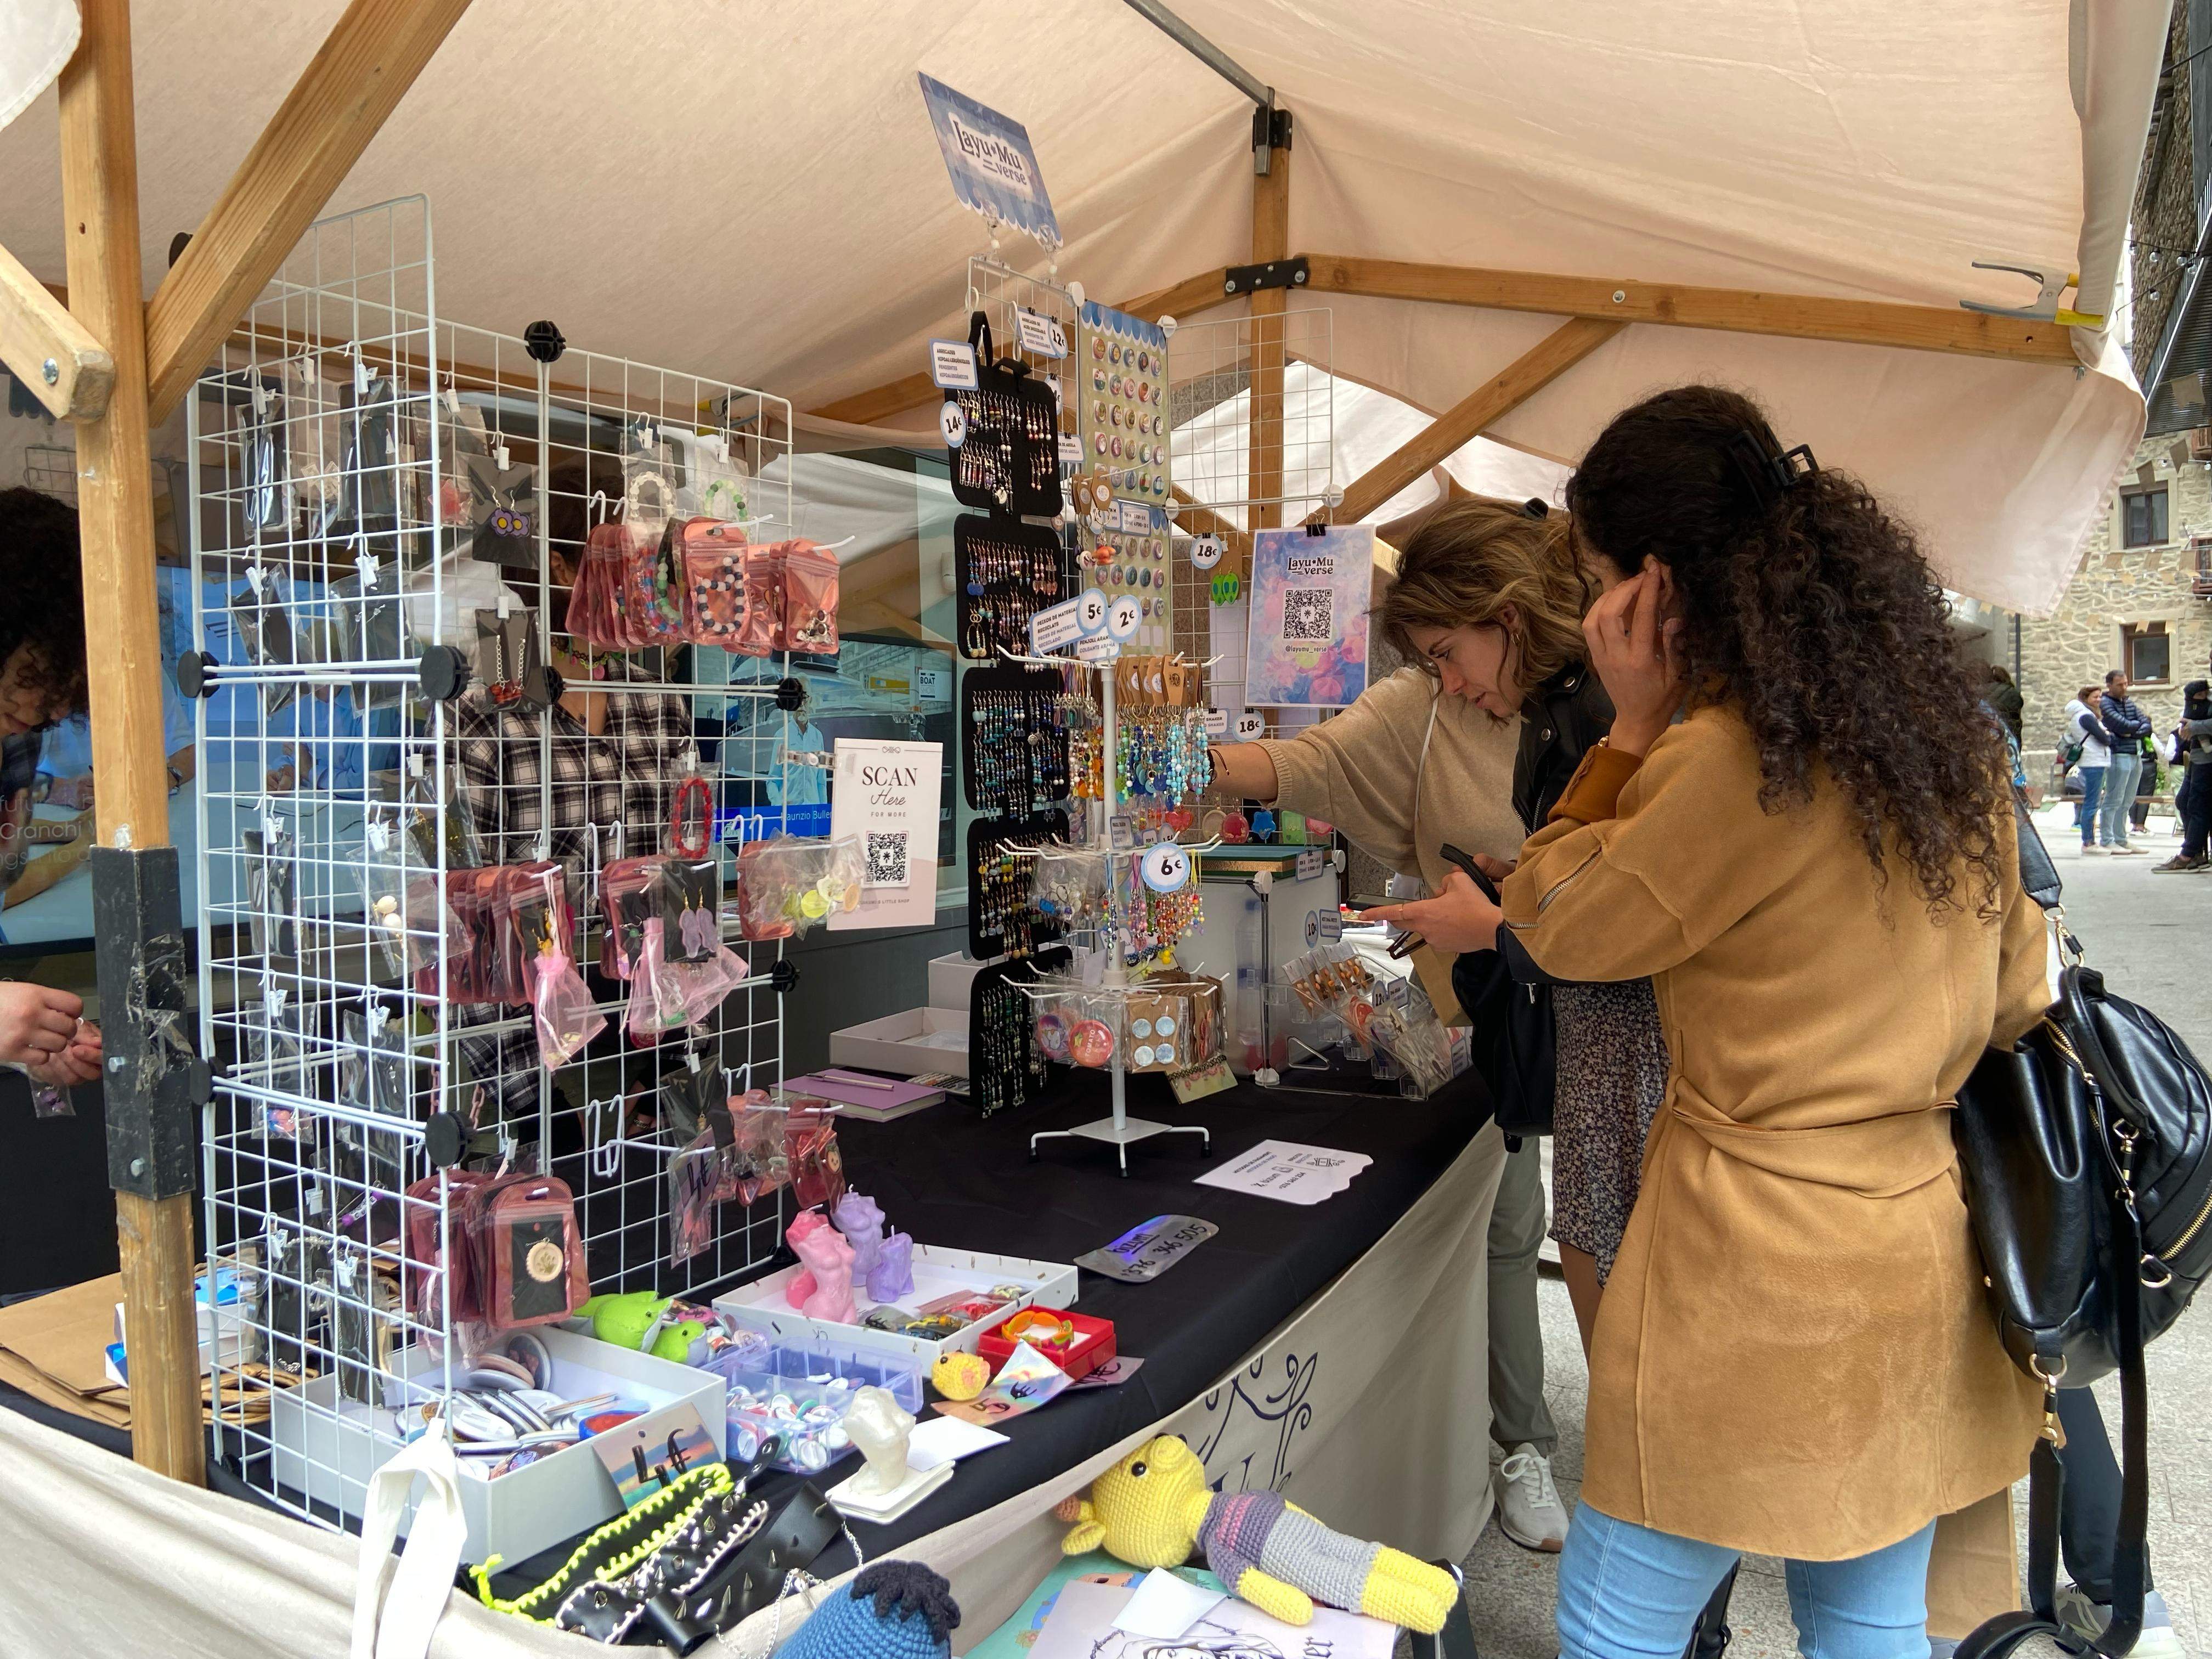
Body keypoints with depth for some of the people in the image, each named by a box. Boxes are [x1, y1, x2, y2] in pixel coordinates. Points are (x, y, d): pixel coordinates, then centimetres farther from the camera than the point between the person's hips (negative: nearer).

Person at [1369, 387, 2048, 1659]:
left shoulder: (1724, 759, -22)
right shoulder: (1951, 726, 3)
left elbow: (1562, 926, -6)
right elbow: (2012, 989, 14)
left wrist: (1634, 722, -6)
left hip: (1761, 1274, -8)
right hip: (1926, 1254, 8)